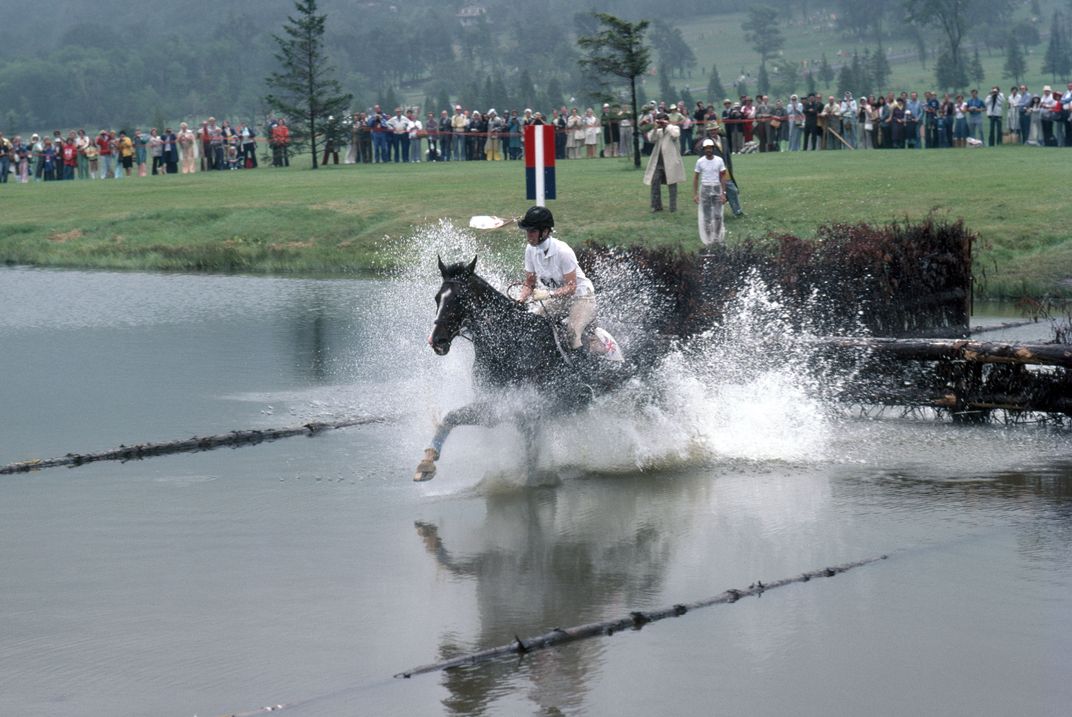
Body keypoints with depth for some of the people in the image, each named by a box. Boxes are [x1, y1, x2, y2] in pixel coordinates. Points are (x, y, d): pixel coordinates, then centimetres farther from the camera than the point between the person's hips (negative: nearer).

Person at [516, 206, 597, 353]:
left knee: (571, 335, -27)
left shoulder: (562, 251, -27)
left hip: (581, 296, -7)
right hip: (557, 297, 7)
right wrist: (521, 299, -18)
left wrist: (548, 294, -38)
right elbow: (529, 284, 1)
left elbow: (571, 287, -25)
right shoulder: (531, 250, -7)